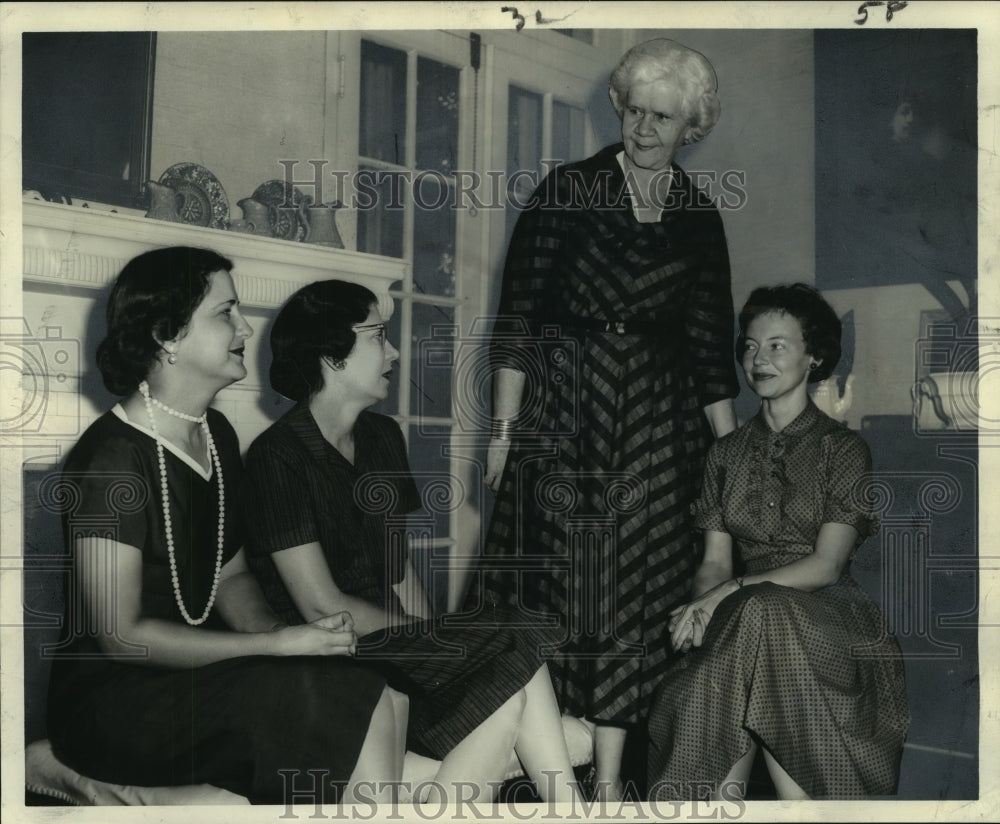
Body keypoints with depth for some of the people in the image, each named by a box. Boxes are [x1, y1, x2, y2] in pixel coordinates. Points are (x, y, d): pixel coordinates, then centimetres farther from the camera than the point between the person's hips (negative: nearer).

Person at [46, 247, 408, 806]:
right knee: (337, 697, -27)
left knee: (388, 697, -14)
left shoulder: (218, 435, 8)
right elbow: (121, 636, -19)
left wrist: (278, 632, -9)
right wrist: (278, 643, -20)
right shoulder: (113, 457, -17)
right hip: (113, 699, -7)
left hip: (198, 669, 7)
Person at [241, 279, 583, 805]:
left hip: (387, 641, 7)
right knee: (518, 668, -22)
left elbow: (400, 570, 12)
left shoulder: (382, 437, 13)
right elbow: (323, 607, -14)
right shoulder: (278, 456, -11)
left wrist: (431, 639, -5)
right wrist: (424, 635, -6)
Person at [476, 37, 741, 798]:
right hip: (561, 419, -2)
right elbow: (518, 316, -2)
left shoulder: (699, 219, 10)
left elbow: (709, 349, 11)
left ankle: (608, 775, 11)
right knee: (554, 585, -2)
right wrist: (504, 428, -9)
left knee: (635, 593, 2)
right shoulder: (567, 191, 3)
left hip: (656, 431, 3)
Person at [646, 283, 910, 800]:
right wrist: (702, 610, -15)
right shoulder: (727, 451, 16)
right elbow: (714, 560, 8)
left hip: (826, 615, -2)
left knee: (761, 617, -35)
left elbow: (825, 565, -8)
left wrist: (730, 594, -20)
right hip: (742, 622, 3)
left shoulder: (842, 449, 3)